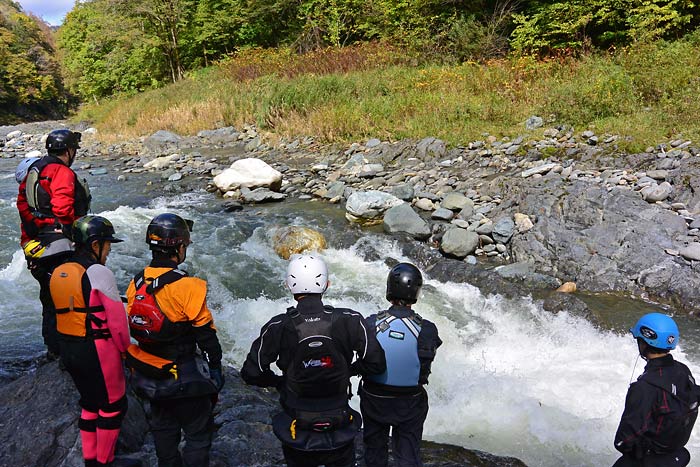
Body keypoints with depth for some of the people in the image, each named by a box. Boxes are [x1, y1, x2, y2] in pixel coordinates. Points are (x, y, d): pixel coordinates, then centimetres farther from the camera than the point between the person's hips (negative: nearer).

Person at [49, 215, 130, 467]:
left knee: (89, 403, 23)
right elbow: (117, 317, -15)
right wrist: (125, 348, -2)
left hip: (67, 349, 8)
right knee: (113, 406, 11)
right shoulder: (99, 272, -18)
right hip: (98, 351, -8)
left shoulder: (58, 273, 5)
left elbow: (69, 312, 8)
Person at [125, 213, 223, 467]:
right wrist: (216, 370, -4)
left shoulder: (136, 284, -3)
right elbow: (206, 336, -18)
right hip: (183, 377, -7)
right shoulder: (187, 287, -24)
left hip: (149, 377, 7)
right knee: (198, 432, 11)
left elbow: (133, 328, 8)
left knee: (163, 427, 26)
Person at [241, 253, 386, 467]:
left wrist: (279, 381, 5)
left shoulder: (278, 327, -18)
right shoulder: (349, 320, -16)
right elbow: (376, 363, -13)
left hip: (297, 429, 0)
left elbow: (251, 373, -14)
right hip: (340, 424, 1)